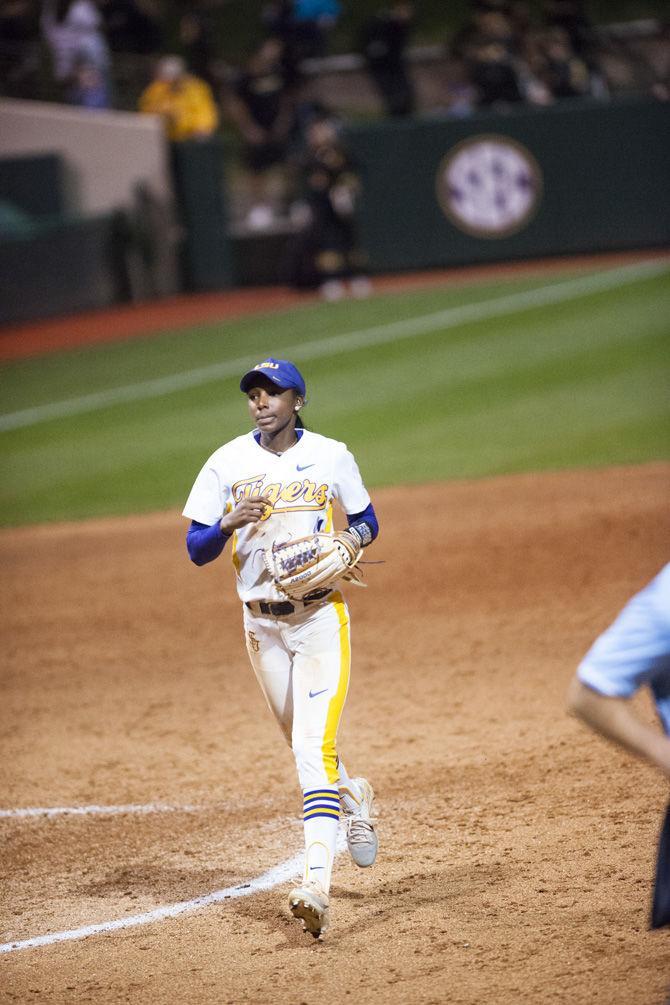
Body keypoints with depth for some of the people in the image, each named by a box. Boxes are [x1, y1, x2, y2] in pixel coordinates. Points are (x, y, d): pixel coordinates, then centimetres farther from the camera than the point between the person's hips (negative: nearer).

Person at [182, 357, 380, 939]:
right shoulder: (227, 464, -1)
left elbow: (366, 521, 12)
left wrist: (347, 541, -10)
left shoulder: (332, 457, -1)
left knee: (314, 748, -16)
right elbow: (197, 550, -1)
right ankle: (353, 798, 49)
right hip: (262, 623, 3)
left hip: (321, 617, -3)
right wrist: (229, 523, -21)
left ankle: (317, 885, -24)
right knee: (304, 746, 16)